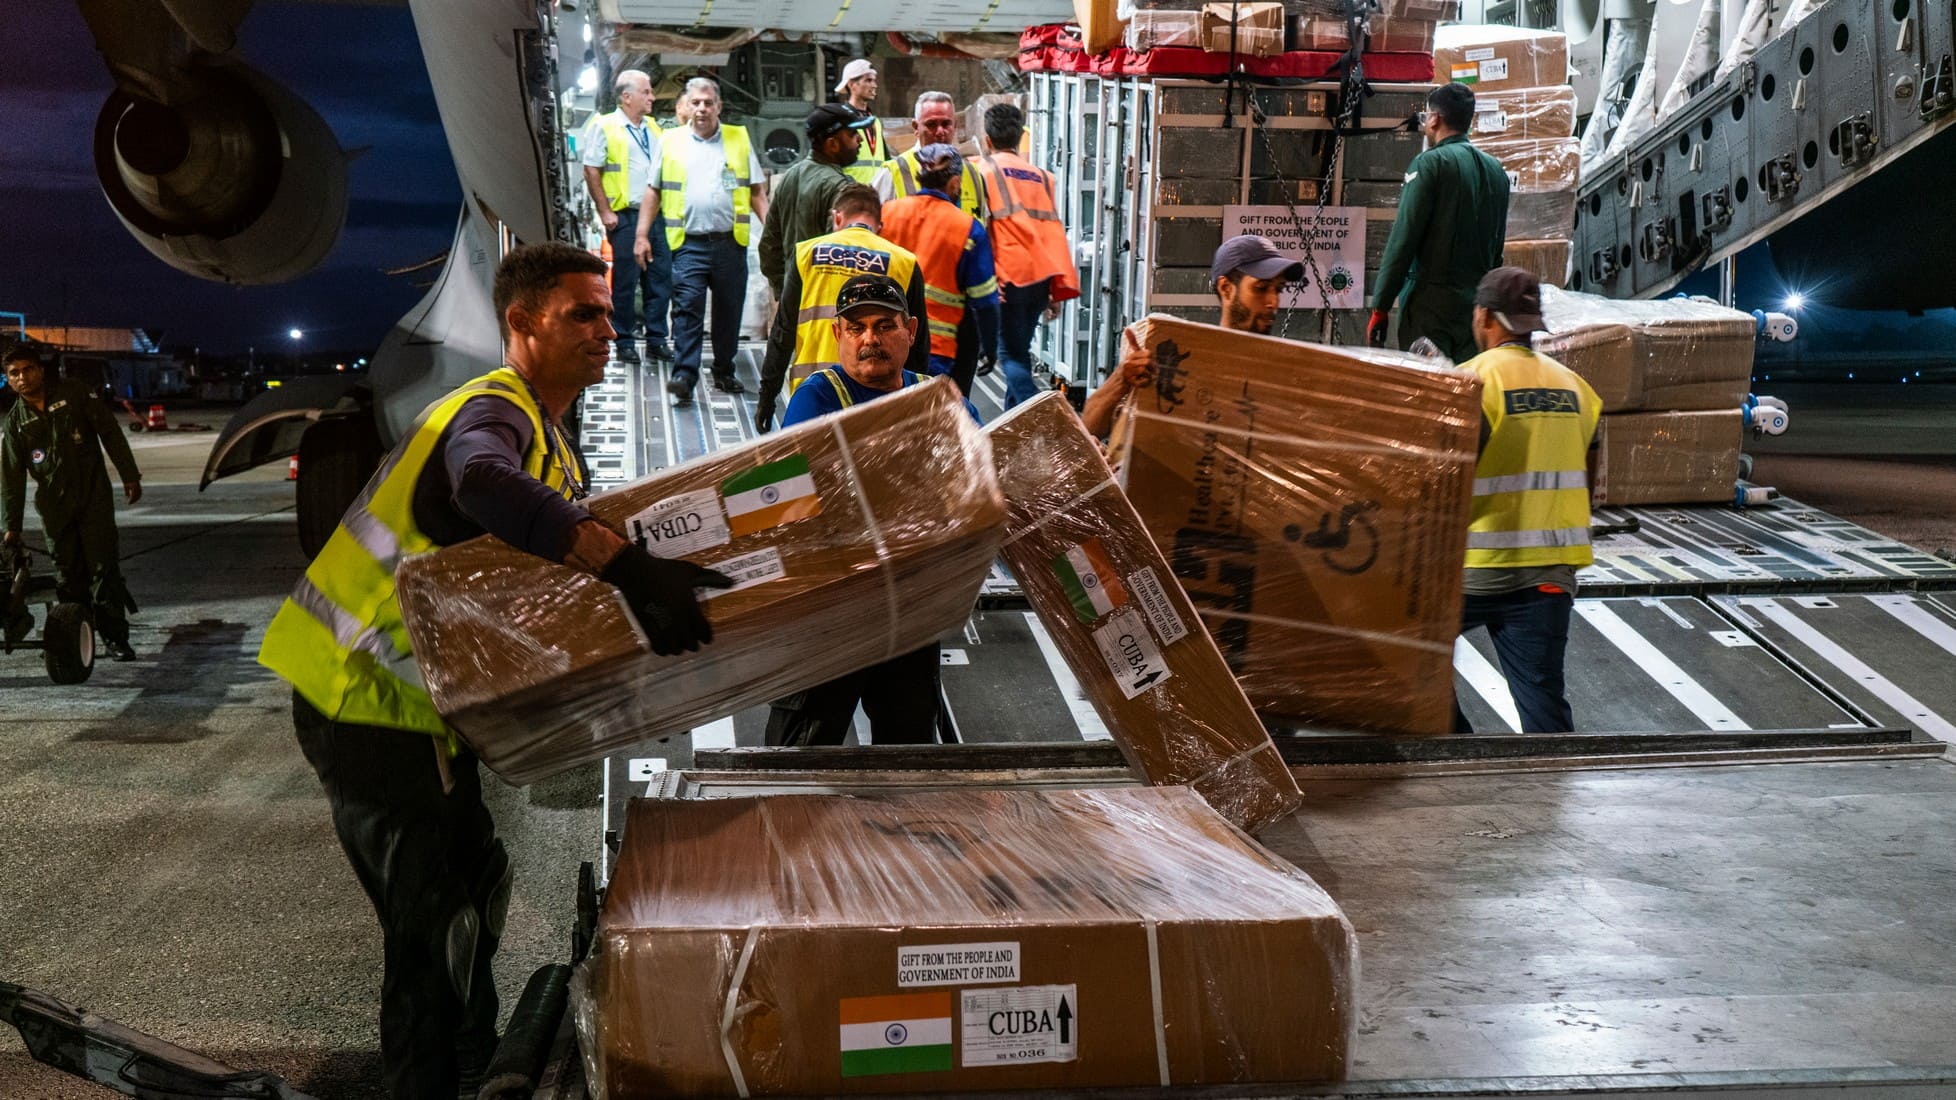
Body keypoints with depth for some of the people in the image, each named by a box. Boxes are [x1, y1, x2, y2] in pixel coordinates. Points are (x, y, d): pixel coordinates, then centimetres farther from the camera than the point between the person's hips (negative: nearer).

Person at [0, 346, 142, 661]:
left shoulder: (74, 394, -2)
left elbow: (110, 432, 1)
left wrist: (130, 476, -3)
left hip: (94, 496, -2)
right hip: (54, 505, 2)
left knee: (104, 567, -6)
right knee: (68, 575, 4)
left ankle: (115, 637, -2)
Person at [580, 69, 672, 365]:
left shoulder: (653, 128, 17)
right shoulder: (604, 127, -2)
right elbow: (591, 172, -4)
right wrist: (605, 212, -10)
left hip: (656, 215, 5)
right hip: (625, 217, -5)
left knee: (660, 279, 4)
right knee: (625, 282, 0)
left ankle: (656, 339, 13)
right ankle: (625, 342, 8)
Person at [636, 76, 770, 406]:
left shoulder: (739, 140, 10)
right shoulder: (670, 142, 9)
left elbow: (757, 190, 11)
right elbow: (653, 190, 11)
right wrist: (642, 234, 5)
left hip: (731, 241, 2)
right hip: (689, 242, -1)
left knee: (729, 311, 9)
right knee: (687, 309, -11)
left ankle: (724, 372, 22)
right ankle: (684, 377, -15)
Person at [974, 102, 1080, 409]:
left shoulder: (982, 169, 4)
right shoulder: (1041, 176, 16)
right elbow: (1054, 231, 12)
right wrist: (1058, 290, 13)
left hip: (1008, 275, -5)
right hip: (1041, 275, 5)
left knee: (1012, 353, -3)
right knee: (1019, 349, 17)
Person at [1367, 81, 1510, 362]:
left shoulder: (1430, 163, -7)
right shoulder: (1495, 170, 13)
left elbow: (1404, 238, -12)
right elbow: (1497, 247, 17)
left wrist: (1380, 307, -11)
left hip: (1431, 303, -6)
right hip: (1478, 305, 7)